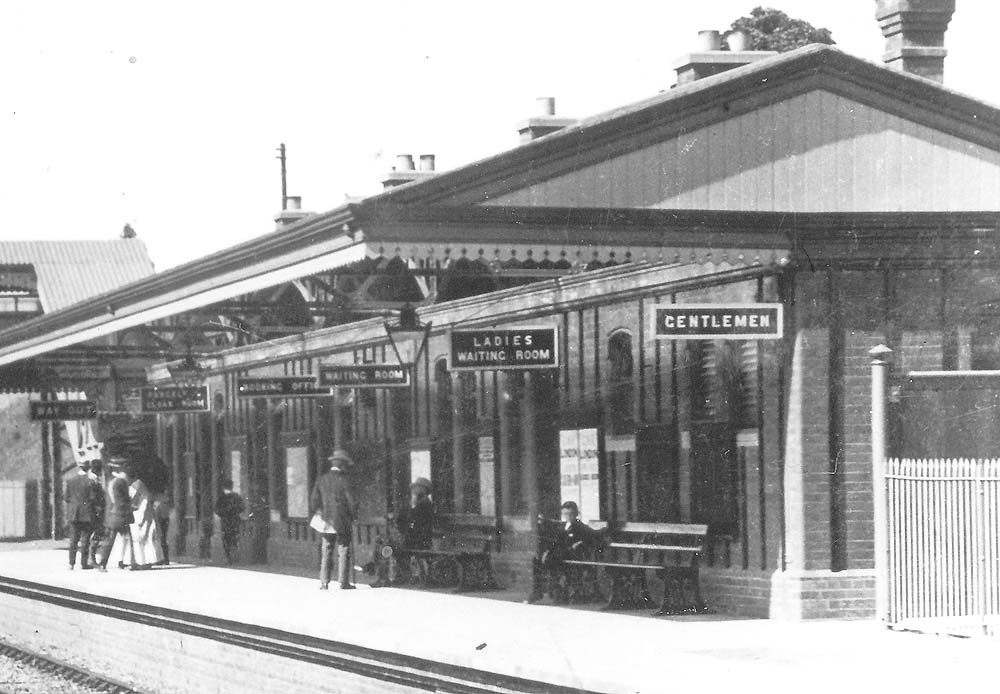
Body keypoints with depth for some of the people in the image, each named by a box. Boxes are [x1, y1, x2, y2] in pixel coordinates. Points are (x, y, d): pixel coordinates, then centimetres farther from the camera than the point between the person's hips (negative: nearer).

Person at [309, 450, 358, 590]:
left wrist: (316, 513, 18)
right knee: (343, 552, 2)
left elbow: (314, 499, 8)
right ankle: (344, 582, 1)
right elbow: (350, 501, -9)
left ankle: (324, 582, 4)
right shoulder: (343, 480, -9)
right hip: (342, 522, -4)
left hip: (326, 521, 4)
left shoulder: (322, 479, 5)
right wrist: (353, 516, 5)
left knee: (326, 552, 7)